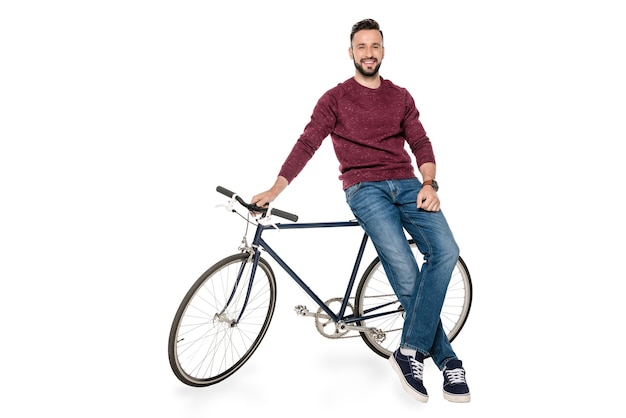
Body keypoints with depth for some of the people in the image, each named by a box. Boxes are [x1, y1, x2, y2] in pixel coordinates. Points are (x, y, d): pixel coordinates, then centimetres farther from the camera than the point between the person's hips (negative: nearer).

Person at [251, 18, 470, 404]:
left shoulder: (400, 96, 17)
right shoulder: (335, 98, 7)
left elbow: (421, 143, 13)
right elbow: (307, 144, -2)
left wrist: (429, 183, -5)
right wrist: (275, 189, -13)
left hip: (407, 185, 4)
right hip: (365, 189, -3)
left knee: (446, 251, -21)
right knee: (405, 271, -20)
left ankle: (411, 351, -12)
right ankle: (447, 358, -4)